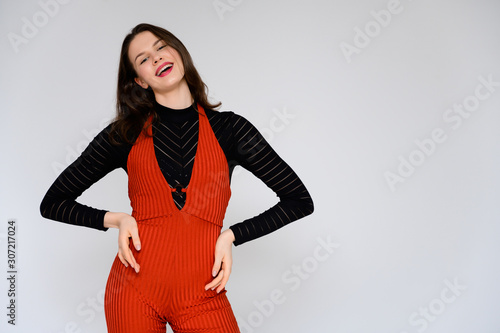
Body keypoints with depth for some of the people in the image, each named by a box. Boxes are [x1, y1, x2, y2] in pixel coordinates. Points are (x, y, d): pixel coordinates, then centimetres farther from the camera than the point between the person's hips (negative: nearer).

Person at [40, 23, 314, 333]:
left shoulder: (229, 128, 3)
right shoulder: (126, 134, 4)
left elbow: (300, 201, 5)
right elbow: (52, 203, 10)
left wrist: (231, 236, -3)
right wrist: (115, 219, -5)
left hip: (202, 294, 0)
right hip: (135, 291, 1)